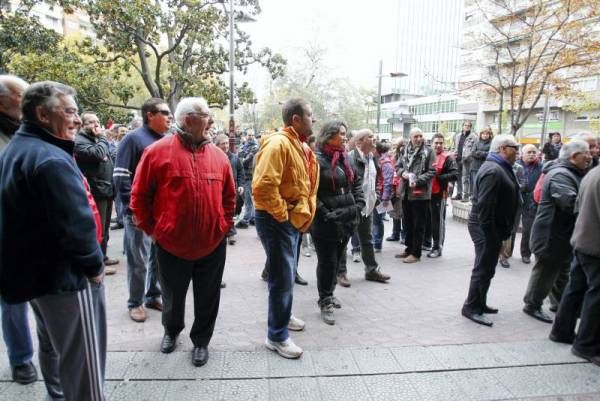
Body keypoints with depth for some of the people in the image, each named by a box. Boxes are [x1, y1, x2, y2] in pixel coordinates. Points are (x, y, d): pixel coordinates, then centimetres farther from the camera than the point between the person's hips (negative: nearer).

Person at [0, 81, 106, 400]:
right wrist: (94, 266, -14)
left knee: (52, 344, 27)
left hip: (35, 270, 11)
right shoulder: (51, 159, -23)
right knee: (82, 363, 2)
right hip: (66, 276, -10)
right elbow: (77, 225, -30)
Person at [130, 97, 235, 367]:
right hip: (171, 245, -1)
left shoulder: (218, 155, 1)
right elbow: (140, 196, -3)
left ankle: (201, 340, 36)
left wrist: (224, 225, 4)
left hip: (212, 244, 2)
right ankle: (171, 331, 49)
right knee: (173, 296, 21)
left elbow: (229, 196, 10)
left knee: (207, 299, 14)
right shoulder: (158, 151, -9)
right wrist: (151, 230, -3)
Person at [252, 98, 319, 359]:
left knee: (287, 274, 22)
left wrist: (305, 214, 14)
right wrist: (282, 215, -19)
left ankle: (281, 316, 41)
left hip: (294, 219, 10)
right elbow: (263, 187, -29)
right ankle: (277, 336, 12)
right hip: (277, 220, -10)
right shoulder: (278, 144, -19)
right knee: (283, 278, -3)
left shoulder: (302, 147, 12)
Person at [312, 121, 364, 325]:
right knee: (327, 262, 3)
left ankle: (329, 293, 37)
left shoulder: (345, 158, 12)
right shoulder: (317, 159, -12)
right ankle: (325, 302, 18)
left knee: (337, 261, 18)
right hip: (325, 223, -7)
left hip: (347, 221, 7)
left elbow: (356, 183, 19)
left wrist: (358, 204, 6)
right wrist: (325, 214, -19)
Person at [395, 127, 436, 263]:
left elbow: (432, 171, -9)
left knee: (419, 225, 2)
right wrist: (403, 173, -8)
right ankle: (409, 249, 30)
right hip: (406, 192, 5)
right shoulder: (405, 151, 9)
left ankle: (416, 253, 11)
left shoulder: (428, 152, -5)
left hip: (421, 193, -5)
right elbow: (398, 167, 14)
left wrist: (418, 181, -19)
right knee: (408, 223, 16)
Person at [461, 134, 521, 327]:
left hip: (493, 227, 10)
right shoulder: (493, 170, -19)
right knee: (483, 269, -2)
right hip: (487, 228, -10)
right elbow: (484, 206, -26)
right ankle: (472, 307, 9)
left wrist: (503, 230, 17)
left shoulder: (500, 169, 15)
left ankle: (479, 303, 30)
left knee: (486, 268, 18)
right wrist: (489, 233, -24)